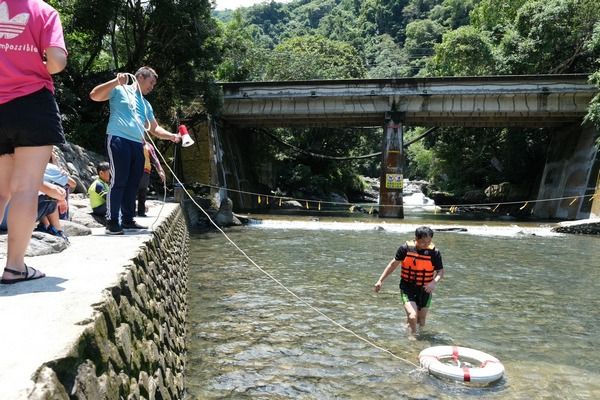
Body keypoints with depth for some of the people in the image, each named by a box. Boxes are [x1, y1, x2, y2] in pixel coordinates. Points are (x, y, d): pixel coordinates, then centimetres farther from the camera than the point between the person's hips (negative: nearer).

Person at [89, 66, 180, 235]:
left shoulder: (146, 104, 25)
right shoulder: (119, 90, 5)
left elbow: (154, 128, 25)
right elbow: (94, 95, -6)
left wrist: (171, 136, 9)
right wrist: (115, 82, -15)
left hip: (137, 144, 7)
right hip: (118, 139, -7)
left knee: (133, 183, 7)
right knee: (118, 181, -12)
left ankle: (128, 219, 15)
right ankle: (112, 222, -8)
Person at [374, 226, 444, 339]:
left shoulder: (434, 252, -12)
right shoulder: (405, 248, -12)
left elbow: (440, 271, -4)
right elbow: (393, 264, 0)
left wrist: (434, 282, -26)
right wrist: (381, 280, 1)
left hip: (425, 290, 2)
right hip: (407, 288, -2)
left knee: (421, 323, 13)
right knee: (413, 317, -21)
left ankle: (409, 322, 46)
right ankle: (411, 338, -2)